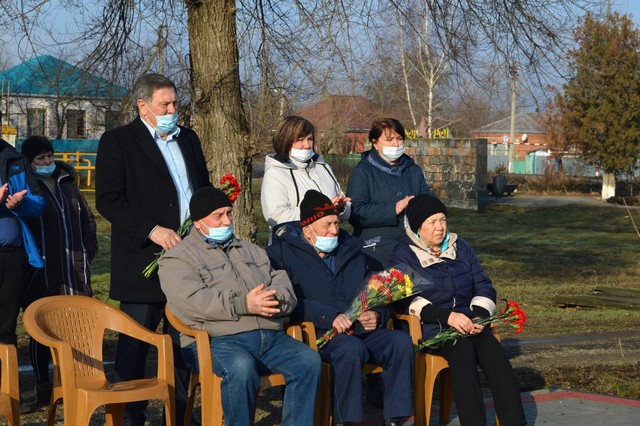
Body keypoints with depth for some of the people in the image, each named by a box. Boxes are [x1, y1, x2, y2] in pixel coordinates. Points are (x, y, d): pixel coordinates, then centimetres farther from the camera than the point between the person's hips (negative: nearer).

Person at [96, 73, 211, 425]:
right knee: (135, 345, 1)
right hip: (143, 261, -5)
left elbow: (203, 189, 24)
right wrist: (151, 231, -18)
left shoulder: (188, 139, 17)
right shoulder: (117, 142, -3)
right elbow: (107, 200, -10)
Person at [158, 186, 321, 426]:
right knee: (240, 367, -37)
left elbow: (284, 285, 16)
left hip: (270, 337, 5)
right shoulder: (177, 260, 8)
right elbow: (193, 301, -11)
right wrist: (243, 304, -21)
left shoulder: (251, 251, 28)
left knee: (309, 360, -21)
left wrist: (274, 299, -10)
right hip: (217, 341, -5)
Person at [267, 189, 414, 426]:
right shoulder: (283, 253, 2)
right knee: (350, 347, -36)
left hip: (358, 331, 6)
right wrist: (329, 316, -22)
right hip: (316, 334, -6)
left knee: (401, 340, -20)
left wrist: (377, 315, 0)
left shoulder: (351, 251, 21)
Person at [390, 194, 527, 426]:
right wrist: (447, 316, -21)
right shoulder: (404, 254, 3)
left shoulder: (460, 247, 19)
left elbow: (484, 286, 18)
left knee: (493, 351, -26)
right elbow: (405, 299, -10)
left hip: (467, 321, 4)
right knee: (462, 350, -34)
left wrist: (479, 316, -4)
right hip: (429, 329, -4)